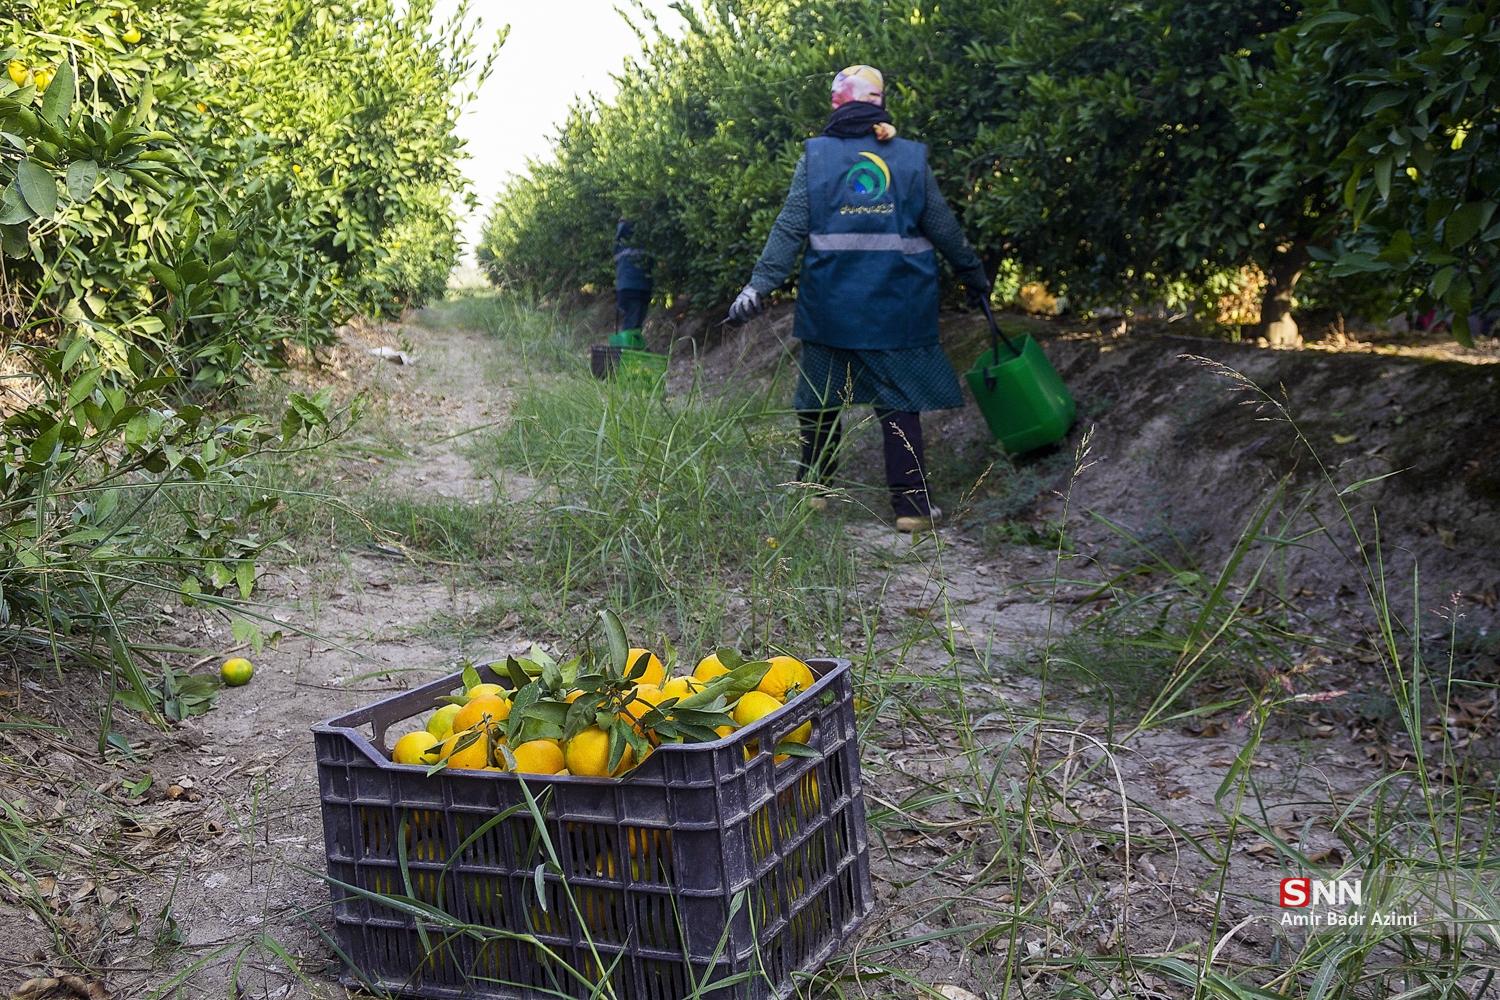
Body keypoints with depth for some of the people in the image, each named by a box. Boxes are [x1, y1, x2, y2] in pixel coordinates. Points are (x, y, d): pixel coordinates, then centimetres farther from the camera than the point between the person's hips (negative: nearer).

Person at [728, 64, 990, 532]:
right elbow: (943, 228, 8)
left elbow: (789, 229, -6)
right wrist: (973, 273, 21)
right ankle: (911, 503, 1)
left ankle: (812, 490, 24)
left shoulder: (815, 155, 0)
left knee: (821, 399, 14)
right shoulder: (912, 157, 3)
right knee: (901, 401, 5)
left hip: (830, 304, 0)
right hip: (898, 308, 0)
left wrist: (760, 284, -7)